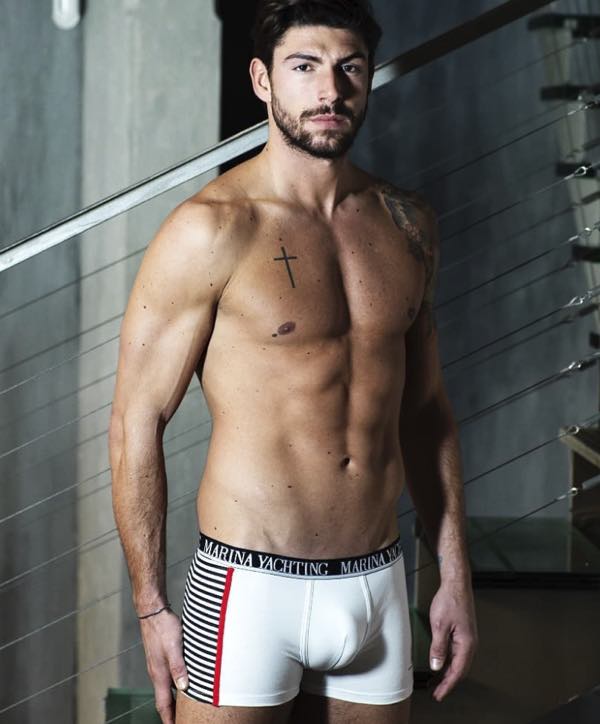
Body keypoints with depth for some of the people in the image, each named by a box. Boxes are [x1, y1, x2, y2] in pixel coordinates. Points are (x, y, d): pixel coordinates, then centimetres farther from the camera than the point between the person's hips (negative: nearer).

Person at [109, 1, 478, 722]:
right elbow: (136, 423, -9)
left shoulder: (406, 223, 7)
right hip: (250, 588, -5)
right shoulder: (210, 230, -11)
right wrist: (151, 607, -9)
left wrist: (454, 574, 13)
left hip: (378, 584, 5)